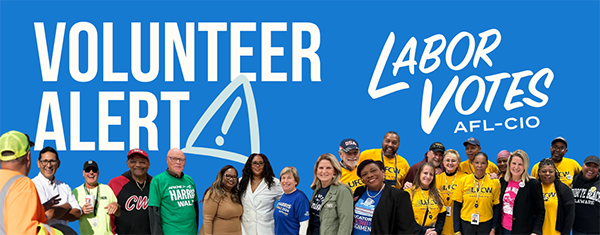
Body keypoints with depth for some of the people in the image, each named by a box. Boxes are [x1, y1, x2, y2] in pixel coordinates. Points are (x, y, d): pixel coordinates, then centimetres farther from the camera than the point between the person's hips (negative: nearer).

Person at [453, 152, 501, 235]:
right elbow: (457, 207, 2)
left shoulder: (494, 182, 0)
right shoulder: (463, 181, 0)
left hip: (486, 225, 0)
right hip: (466, 225, 0)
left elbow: (496, 208, 4)